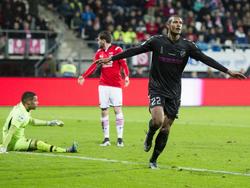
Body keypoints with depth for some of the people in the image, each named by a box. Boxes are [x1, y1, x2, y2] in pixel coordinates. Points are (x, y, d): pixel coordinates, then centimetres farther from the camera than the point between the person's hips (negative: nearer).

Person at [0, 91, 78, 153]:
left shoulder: (21, 108, 8)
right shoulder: (21, 113, -23)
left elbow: (32, 121, 24)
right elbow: (11, 131, -29)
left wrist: (49, 123, 23)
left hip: (18, 139, 10)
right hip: (14, 142, -10)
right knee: (37, 144, -24)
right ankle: (67, 150, -31)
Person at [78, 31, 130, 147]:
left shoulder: (117, 50, -2)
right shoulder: (99, 52, 12)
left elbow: (123, 64, -9)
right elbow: (94, 66, 14)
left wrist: (126, 76, -24)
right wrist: (83, 76, 6)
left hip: (116, 85, -4)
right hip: (103, 85, 4)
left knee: (117, 110, -8)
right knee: (104, 111, 1)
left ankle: (120, 138, -5)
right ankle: (106, 138, 6)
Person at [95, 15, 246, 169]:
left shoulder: (187, 46, 0)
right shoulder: (157, 41, -5)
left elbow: (206, 59, 0)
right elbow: (135, 51, -3)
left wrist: (228, 71, -6)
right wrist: (111, 59, -4)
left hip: (174, 93, 3)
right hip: (157, 89, -3)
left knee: (165, 129, 4)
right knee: (158, 120, -25)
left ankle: (154, 160, 21)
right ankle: (149, 136, 11)